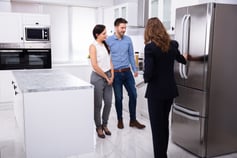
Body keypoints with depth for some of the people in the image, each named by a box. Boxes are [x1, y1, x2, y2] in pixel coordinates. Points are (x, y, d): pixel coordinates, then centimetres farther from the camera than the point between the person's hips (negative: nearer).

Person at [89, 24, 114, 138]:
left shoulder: (105, 45, 11)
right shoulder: (93, 46, -10)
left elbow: (110, 61, 12)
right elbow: (95, 66, -16)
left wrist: (111, 76, 1)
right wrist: (106, 77, -10)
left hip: (108, 77, 6)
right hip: (98, 77, -6)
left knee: (108, 102, 9)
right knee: (98, 104, 4)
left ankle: (104, 125, 27)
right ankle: (98, 127, 20)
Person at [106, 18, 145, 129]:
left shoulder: (128, 39, 4)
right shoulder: (109, 40, -6)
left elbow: (131, 55, 10)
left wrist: (135, 69, 8)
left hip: (127, 72, 3)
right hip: (116, 73, -3)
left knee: (133, 94, 3)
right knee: (118, 98, 5)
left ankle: (133, 120, 17)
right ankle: (120, 120, 23)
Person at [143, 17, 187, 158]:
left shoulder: (150, 47, -16)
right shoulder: (172, 44, 3)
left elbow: (148, 73, -21)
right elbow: (181, 59, 24)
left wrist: (146, 79, 2)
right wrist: (185, 58, 48)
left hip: (156, 91, -6)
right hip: (170, 89, 6)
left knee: (157, 126, 5)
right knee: (164, 124, 19)